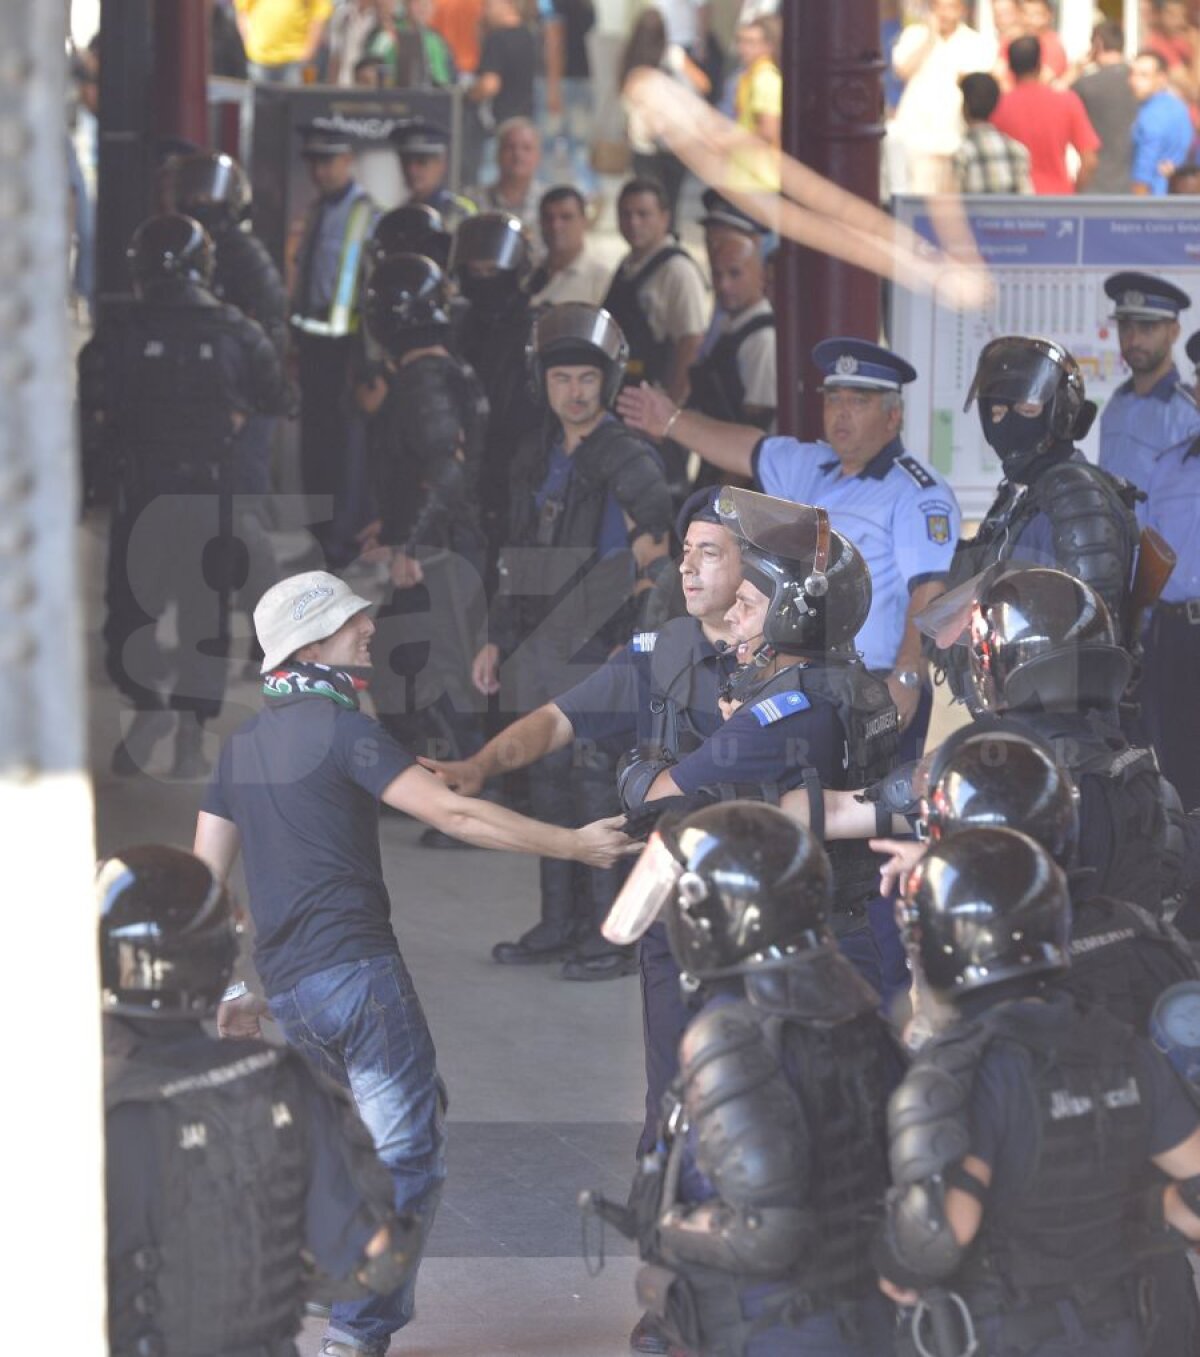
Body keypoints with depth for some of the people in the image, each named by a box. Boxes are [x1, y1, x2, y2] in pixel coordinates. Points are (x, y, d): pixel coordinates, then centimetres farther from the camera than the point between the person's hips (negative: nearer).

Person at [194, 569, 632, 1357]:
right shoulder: (338, 726, -9)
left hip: (287, 988, 8)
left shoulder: (242, 744, 15)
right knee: (408, 1157, -3)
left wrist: (227, 991, 19)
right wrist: (574, 845, -10)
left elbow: (206, 877, 15)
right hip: (356, 968, -8)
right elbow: (453, 813, -15)